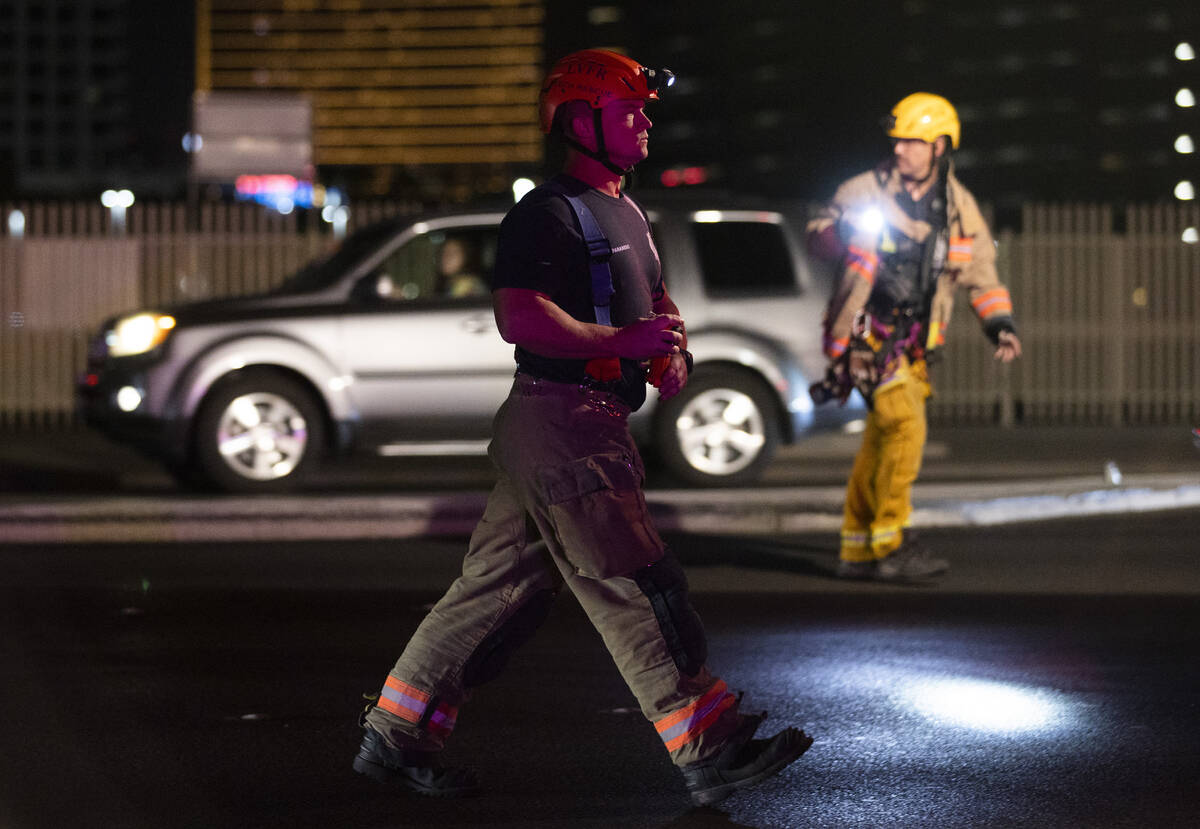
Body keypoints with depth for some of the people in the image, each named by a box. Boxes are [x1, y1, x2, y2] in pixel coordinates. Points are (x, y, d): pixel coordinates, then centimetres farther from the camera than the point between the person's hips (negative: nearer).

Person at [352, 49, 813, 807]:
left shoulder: (627, 214, 20)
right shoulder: (548, 213, -12)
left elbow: (658, 299, 31)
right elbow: (518, 317, -24)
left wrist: (674, 351, 9)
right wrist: (623, 340, -24)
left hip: (592, 425, 10)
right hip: (560, 423, -10)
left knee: (504, 588, 11)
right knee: (638, 588, -9)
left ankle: (396, 735, 17)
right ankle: (709, 754, -7)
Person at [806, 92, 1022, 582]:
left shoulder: (959, 207, 6)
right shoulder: (866, 191, -5)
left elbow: (981, 274, 12)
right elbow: (816, 235, 3)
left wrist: (1001, 326, -1)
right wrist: (846, 231, -20)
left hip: (913, 341, 5)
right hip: (866, 333, -5)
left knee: (880, 445, 9)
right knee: (905, 425, -20)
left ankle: (857, 551, 19)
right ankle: (891, 545, -18)